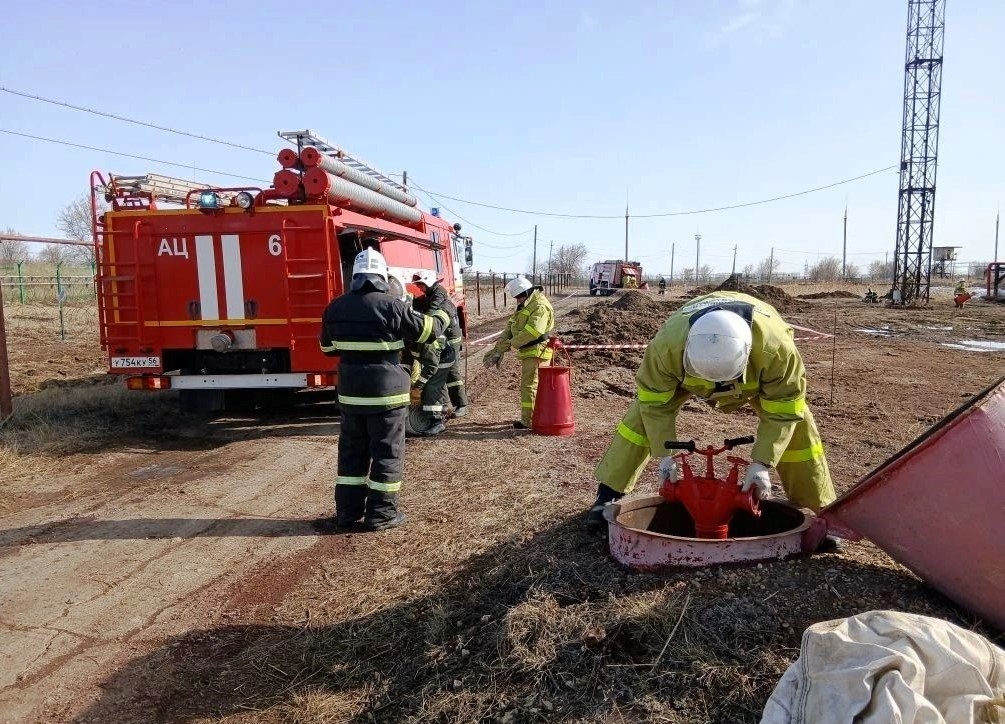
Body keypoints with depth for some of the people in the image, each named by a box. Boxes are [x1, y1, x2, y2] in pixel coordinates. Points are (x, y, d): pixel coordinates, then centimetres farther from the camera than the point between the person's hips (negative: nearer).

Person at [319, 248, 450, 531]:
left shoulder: (335, 308, 4)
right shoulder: (391, 306, -13)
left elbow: (328, 348, 17)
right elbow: (428, 330, -5)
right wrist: (444, 314, 16)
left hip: (350, 390, 5)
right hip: (385, 391, -5)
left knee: (351, 451, 16)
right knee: (387, 453, 6)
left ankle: (347, 511, 22)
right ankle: (381, 514, 11)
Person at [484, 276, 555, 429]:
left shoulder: (540, 306, -16)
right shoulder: (525, 306, 18)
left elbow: (532, 332, -26)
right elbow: (511, 327, 13)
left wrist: (510, 344, -17)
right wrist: (500, 348, 1)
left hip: (537, 352, -10)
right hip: (528, 352, 10)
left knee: (529, 386, -7)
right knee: (528, 385, 18)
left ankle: (528, 421, -1)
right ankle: (533, 417, 29)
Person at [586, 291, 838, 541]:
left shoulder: (776, 348, -44)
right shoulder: (667, 345, -44)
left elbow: (783, 411, -30)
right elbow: (655, 402, -27)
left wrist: (762, 463, -35)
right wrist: (665, 453, -29)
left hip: (757, 371, 0)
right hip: (686, 369, 0)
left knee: (797, 424, -13)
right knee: (641, 416, -13)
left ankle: (822, 509, 7)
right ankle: (608, 495, -1)